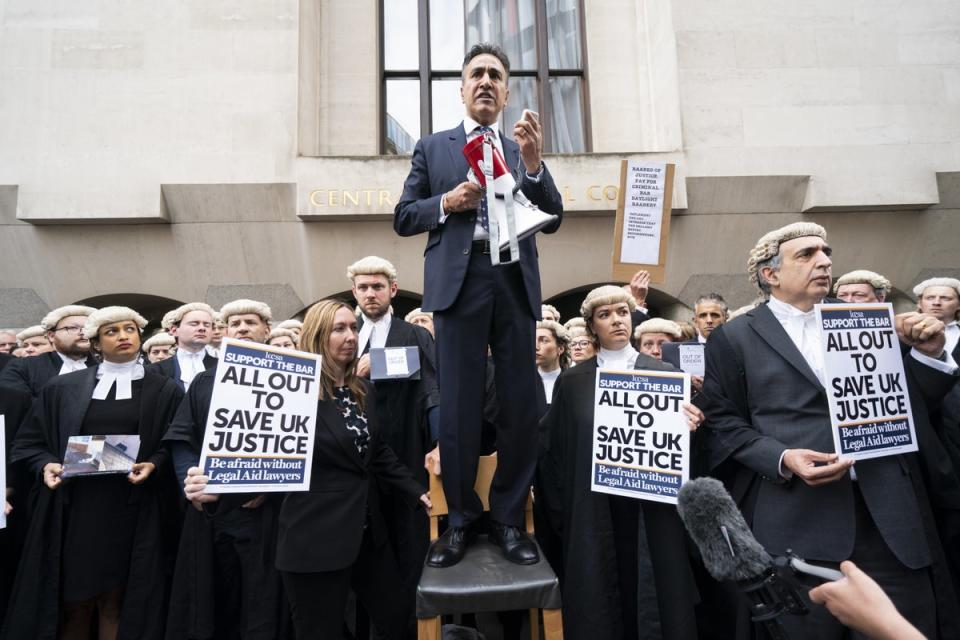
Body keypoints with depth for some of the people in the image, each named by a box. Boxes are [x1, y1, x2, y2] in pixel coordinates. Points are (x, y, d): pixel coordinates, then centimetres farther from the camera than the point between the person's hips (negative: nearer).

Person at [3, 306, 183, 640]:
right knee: (71, 601, 8)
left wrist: (153, 465, -17)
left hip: (131, 510, -1)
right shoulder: (63, 387, 7)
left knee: (117, 603, 6)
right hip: (73, 507, 2)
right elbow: (28, 441, 10)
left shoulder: (164, 390, 3)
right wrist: (46, 465, -8)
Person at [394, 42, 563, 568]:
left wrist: (533, 164, -7)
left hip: (515, 283, 2)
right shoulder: (433, 147, 15)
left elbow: (552, 221, 7)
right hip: (458, 281, -2)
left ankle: (508, 519, 16)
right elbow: (403, 218, 10)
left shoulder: (523, 151, 18)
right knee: (457, 407, 0)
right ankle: (460, 520, 15)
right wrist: (446, 203, -8)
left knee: (520, 407, 2)